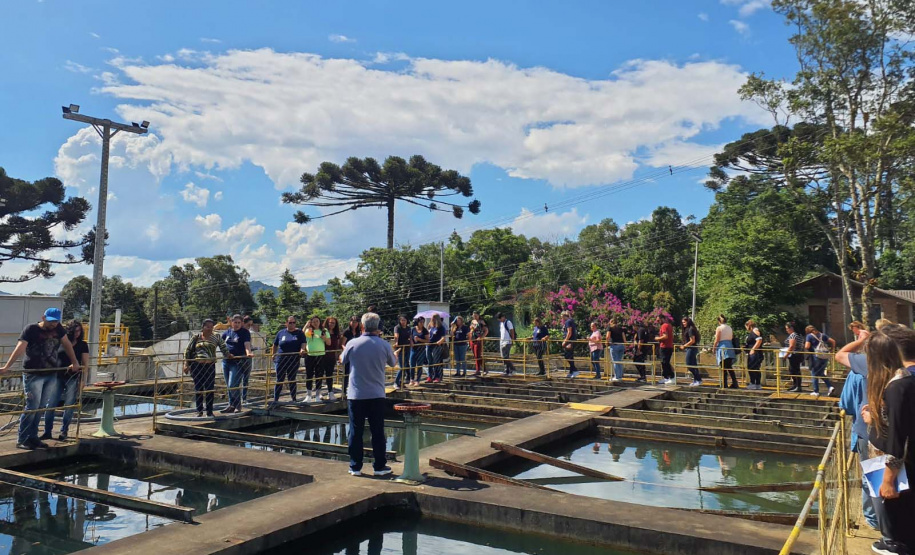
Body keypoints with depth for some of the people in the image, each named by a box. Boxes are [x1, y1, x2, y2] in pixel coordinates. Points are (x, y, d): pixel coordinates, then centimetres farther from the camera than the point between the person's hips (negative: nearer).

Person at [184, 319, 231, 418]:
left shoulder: (217, 337, 8)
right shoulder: (196, 337, 5)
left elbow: (223, 347, 4)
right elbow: (188, 351, 6)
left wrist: (228, 354, -15)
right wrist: (186, 364, 0)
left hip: (210, 366, 0)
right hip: (196, 365, 0)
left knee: (210, 389, 1)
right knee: (198, 388, 4)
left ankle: (209, 411, 11)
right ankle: (199, 411, 15)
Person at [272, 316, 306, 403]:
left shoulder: (299, 333, 3)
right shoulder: (281, 333, 6)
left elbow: (303, 343, -3)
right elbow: (275, 345, 15)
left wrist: (302, 350, -22)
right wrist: (273, 355, 11)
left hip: (294, 360, 0)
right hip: (281, 360, 1)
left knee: (292, 380, 8)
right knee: (279, 380, 3)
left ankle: (294, 399, 17)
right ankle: (275, 399, 8)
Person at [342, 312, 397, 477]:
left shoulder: (352, 344, -7)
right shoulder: (384, 345, -6)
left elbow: (344, 361, 12)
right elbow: (393, 363, 12)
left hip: (356, 395, 0)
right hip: (377, 395, 0)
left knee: (355, 432, 8)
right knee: (378, 432, 8)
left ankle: (355, 467, 13)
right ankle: (380, 466, 13)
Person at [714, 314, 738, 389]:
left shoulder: (719, 328, -8)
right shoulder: (730, 328, 11)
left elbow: (717, 340, -9)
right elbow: (732, 338, 13)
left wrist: (713, 348, 2)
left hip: (722, 348, -6)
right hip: (730, 348, 6)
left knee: (723, 368, -1)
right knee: (730, 367, 12)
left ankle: (724, 384, 0)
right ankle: (734, 383, 8)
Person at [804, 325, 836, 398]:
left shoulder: (809, 336, 0)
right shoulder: (822, 335, 15)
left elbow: (807, 347, -11)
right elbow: (833, 341, 10)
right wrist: (831, 349, 19)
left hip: (817, 355, -5)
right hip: (826, 356, 5)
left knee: (814, 374, 7)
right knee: (821, 374, 19)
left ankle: (816, 391, 7)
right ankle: (830, 387, 3)